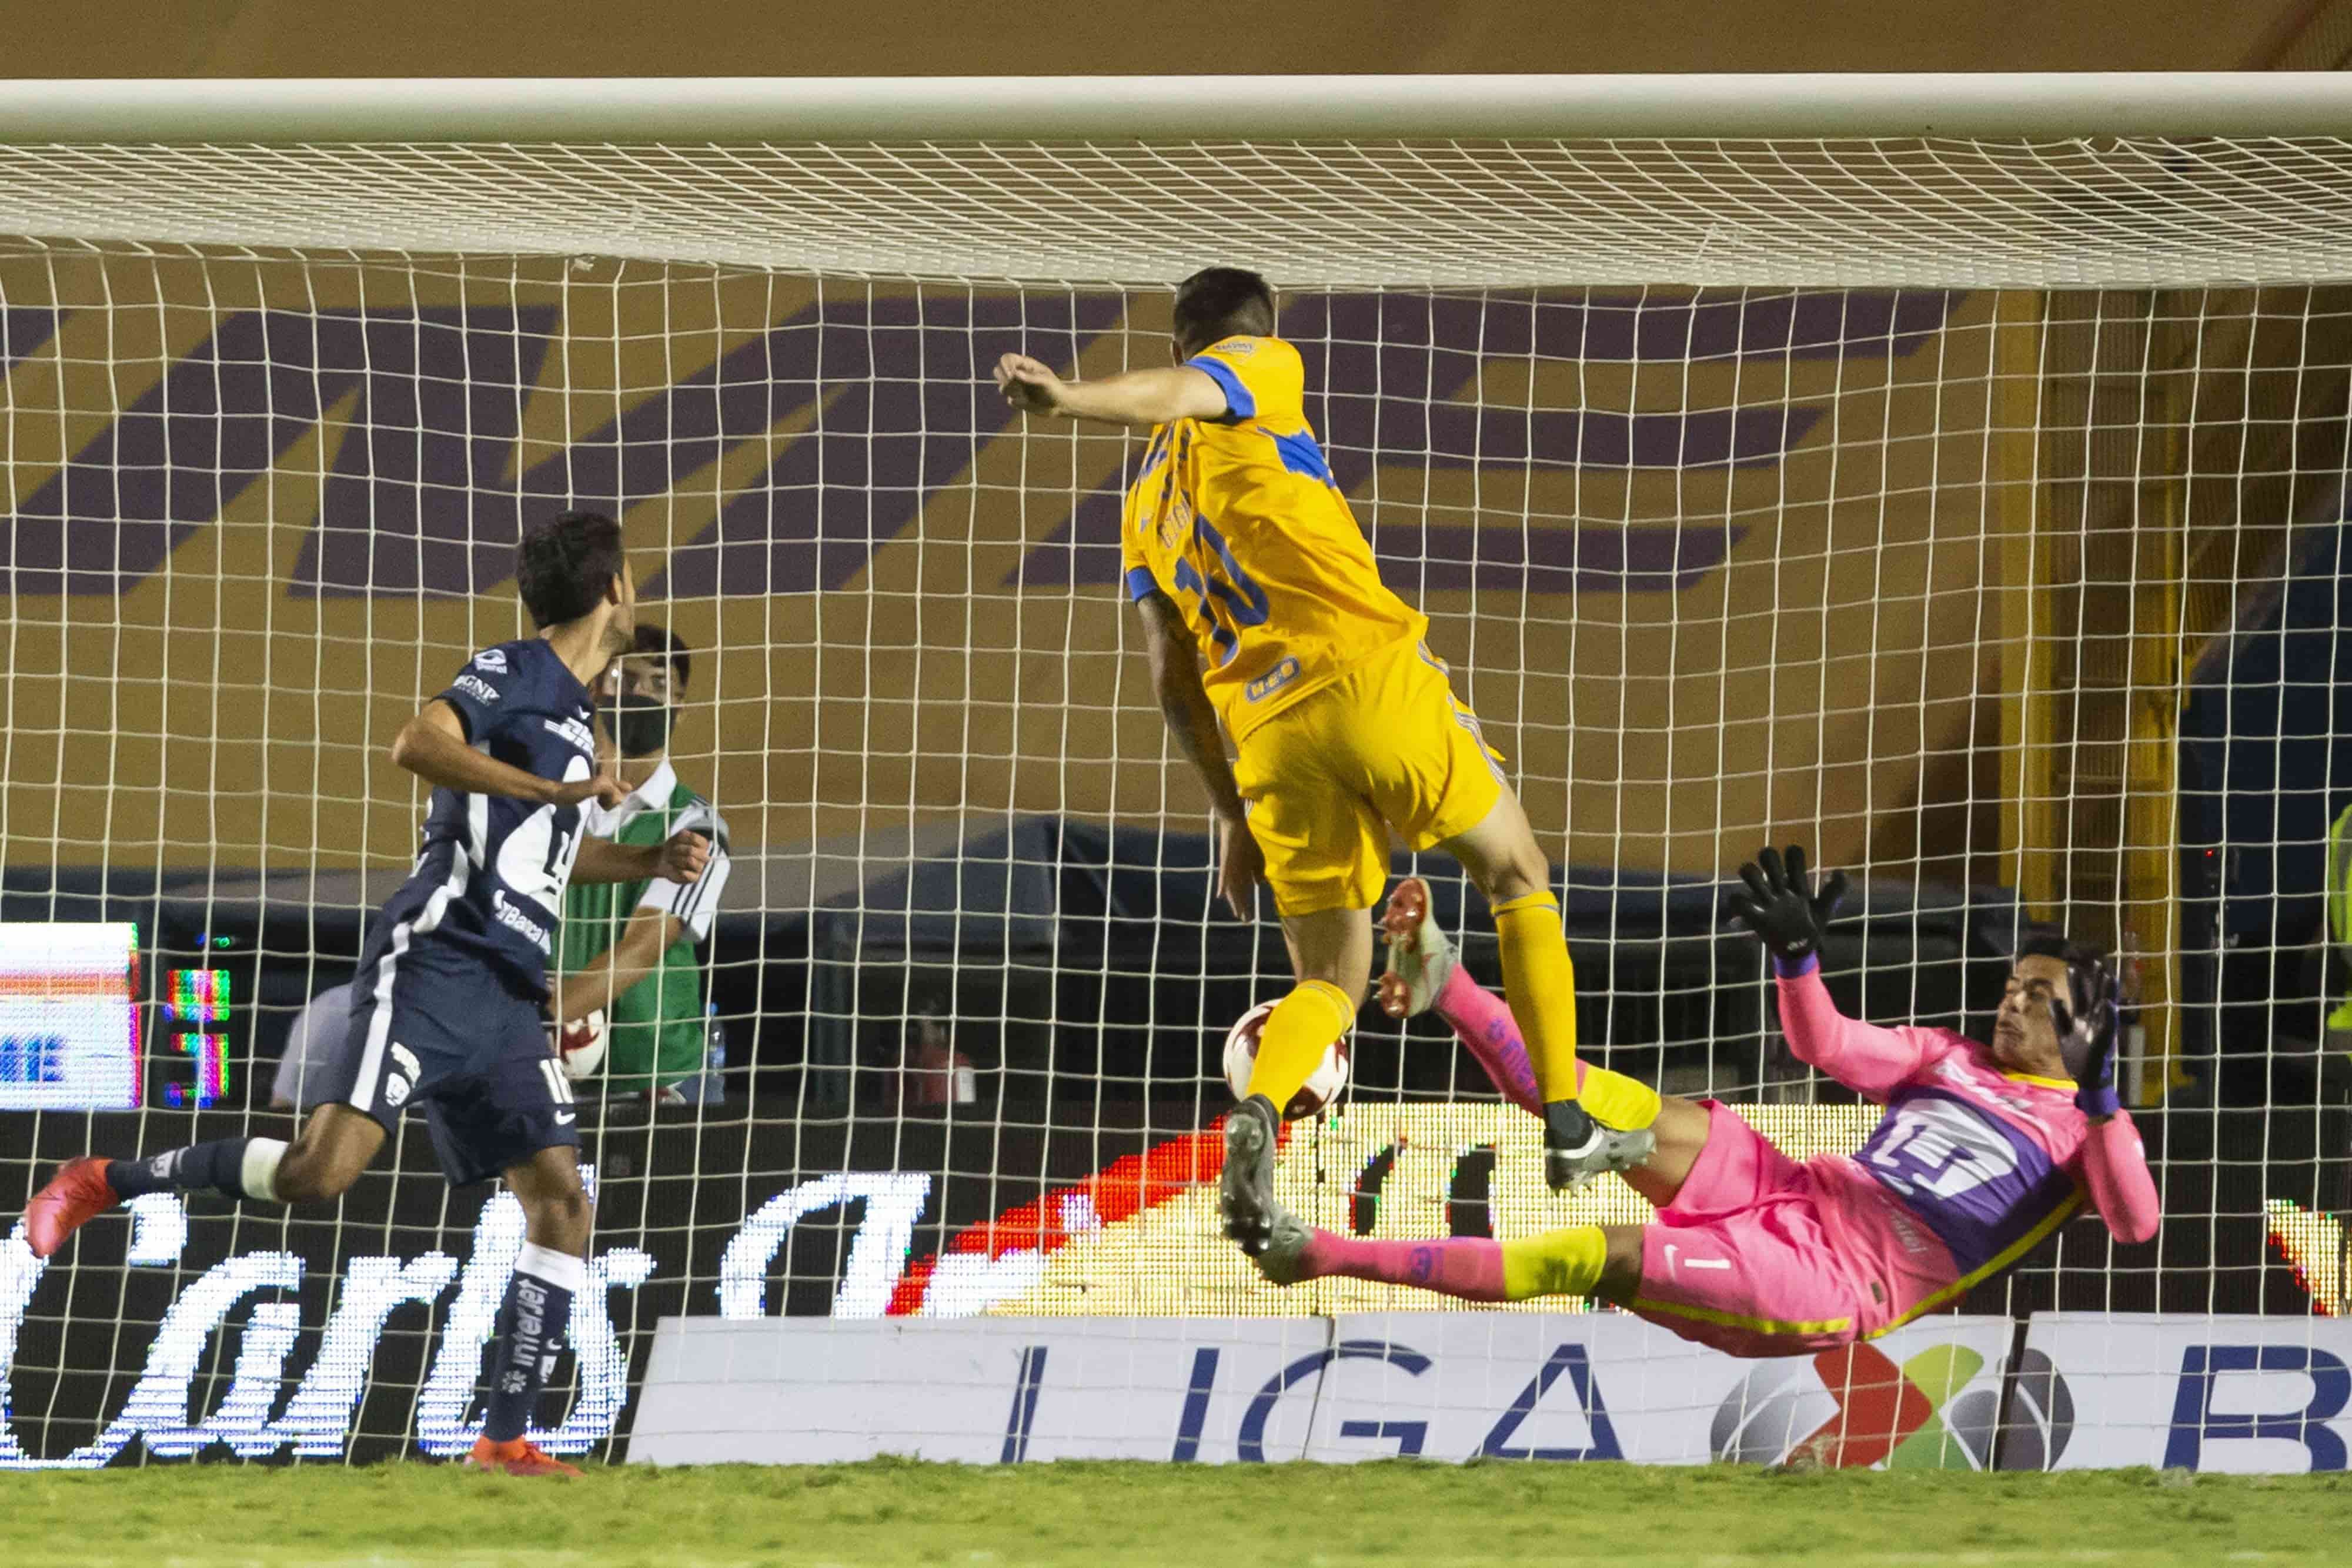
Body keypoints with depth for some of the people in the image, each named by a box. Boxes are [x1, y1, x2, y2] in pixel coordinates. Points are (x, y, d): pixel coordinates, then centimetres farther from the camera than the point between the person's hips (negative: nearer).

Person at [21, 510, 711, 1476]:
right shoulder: (514, 674, -4)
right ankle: (106, 1184, -4)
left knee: (560, 1202, -1)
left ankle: (505, 1438, 1)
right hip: (433, 968, -9)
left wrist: (649, 863, 27)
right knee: (324, 1167, -21)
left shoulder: (570, 710, 23)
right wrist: (553, 789, -24)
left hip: (505, 997, 9)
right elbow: (416, 744, -23)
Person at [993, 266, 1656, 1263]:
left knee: (1329, 983, 10)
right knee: (1517, 877, 18)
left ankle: (1257, 1117, -23)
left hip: (1267, 731, 4)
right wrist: (1066, 397, -33)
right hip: (1373, 675, -4)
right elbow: (1181, 395, -16)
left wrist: (1232, 813, 22)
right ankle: (1571, 1125, 19)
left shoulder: (1146, 503, 22)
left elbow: (1173, 677, 18)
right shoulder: (1262, 368, 8)